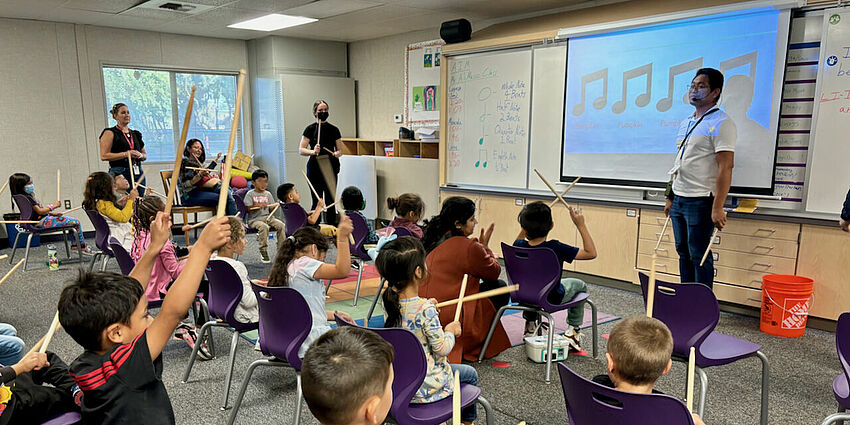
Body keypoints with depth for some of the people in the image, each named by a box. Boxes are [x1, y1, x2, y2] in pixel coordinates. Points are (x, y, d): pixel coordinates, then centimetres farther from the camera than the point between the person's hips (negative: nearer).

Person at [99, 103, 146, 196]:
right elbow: (104, 156, -7)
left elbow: (145, 155, 25)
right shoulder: (110, 133, 2)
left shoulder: (135, 134, 19)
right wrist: (126, 154, -14)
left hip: (138, 174, 5)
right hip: (120, 174, -5)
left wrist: (140, 155, 1)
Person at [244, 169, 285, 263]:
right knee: (264, 227, -35)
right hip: (254, 220, -5)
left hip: (267, 217, 5)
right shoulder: (250, 194, 0)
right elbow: (247, 208, -8)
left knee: (281, 225, -20)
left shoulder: (268, 194, 14)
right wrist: (257, 206, -22)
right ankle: (263, 252, -23)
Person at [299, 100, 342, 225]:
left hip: (331, 168, 2)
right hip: (314, 169, -2)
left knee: (330, 201, 4)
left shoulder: (334, 129, 8)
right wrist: (313, 152, -21)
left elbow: (340, 149, 11)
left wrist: (338, 153, -12)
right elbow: (301, 150, -2)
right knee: (317, 202, -1)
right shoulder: (310, 129, 1)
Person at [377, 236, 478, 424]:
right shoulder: (425, 309, -29)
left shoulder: (389, 302, -9)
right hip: (426, 387, -7)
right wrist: (451, 331, -3)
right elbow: (442, 349, -20)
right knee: (470, 374, 21)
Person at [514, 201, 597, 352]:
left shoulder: (519, 246, -17)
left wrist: (526, 226, 8)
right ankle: (573, 329, 18)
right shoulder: (556, 248, -29)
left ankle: (530, 324, 38)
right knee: (580, 285, 24)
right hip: (552, 299, -4)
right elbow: (591, 253, -25)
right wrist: (581, 225, -24)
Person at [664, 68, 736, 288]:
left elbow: (726, 167, -17)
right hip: (678, 200, 8)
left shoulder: (721, 123, -10)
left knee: (699, 255, -2)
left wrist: (718, 207, -22)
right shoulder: (685, 123, 16)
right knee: (683, 252, 14)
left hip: (700, 201, -8)